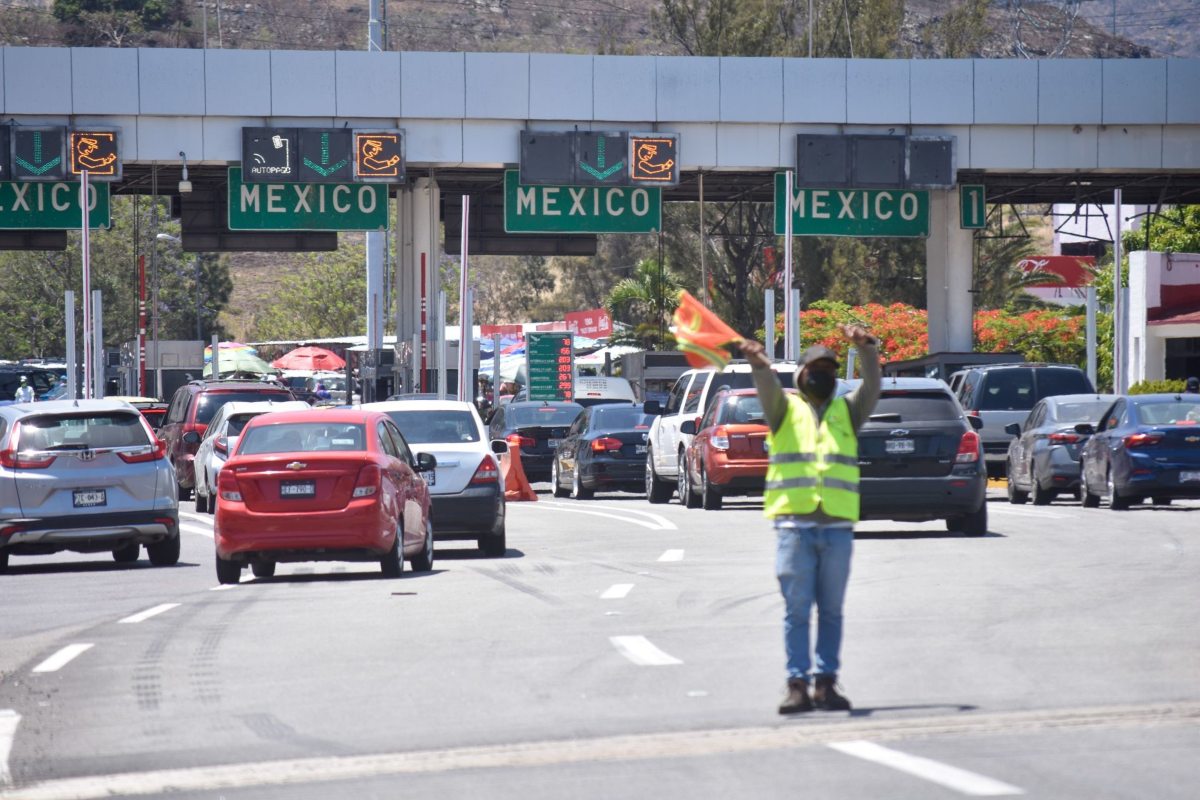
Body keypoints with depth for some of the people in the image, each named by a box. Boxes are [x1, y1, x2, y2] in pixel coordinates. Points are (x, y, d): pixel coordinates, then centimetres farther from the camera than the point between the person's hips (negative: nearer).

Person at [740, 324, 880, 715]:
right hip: (794, 523, -2)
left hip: (838, 525, 2)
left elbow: (872, 386, 1)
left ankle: (826, 682, 9)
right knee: (797, 609, -3)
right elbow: (769, 390, -10)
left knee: (831, 610, 5)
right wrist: (760, 366, -33)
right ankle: (797, 685, -3)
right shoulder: (786, 409, 11)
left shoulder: (846, 411, 16)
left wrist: (866, 349, -18)